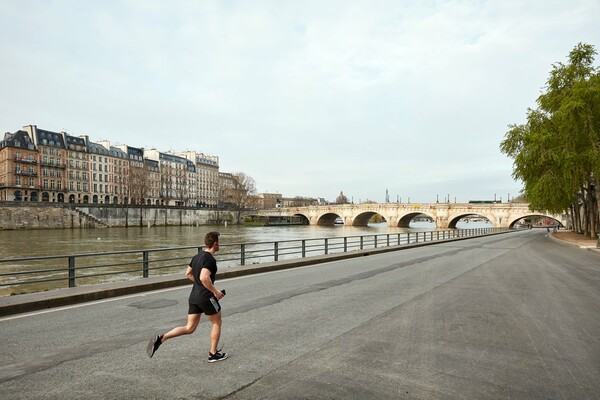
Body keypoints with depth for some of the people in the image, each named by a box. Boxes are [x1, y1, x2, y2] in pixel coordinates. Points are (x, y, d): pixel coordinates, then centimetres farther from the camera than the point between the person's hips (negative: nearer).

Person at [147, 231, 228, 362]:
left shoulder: (197, 256, 10)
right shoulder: (210, 259, -18)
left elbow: (188, 274, 19)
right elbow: (204, 277, -31)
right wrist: (215, 291, -19)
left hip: (194, 296, 8)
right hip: (206, 297, -8)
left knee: (189, 328, 12)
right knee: (217, 322, 13)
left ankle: (161, 338, -3)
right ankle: (213, 354, 20)